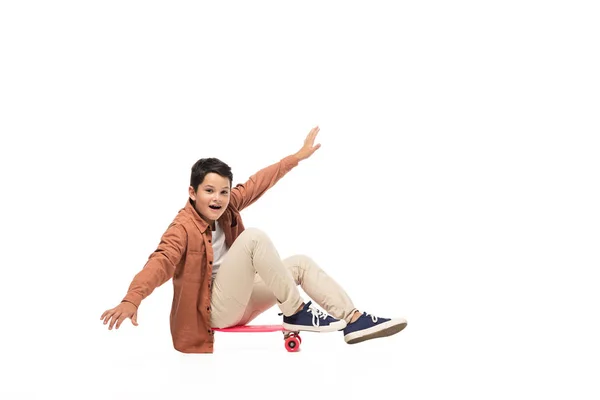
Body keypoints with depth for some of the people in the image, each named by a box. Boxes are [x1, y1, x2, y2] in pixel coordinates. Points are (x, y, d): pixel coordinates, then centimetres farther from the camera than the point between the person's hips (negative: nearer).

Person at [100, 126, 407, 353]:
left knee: (301, 263, 3)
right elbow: (161, 262, -35)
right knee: (254, 237, -25)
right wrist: (131, 300, -53)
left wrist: (298, 156, 14)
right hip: (214, 311, -9)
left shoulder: (226, 208, 3)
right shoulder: (183, 229, -19)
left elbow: (258, 183, 10)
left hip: (238, 304, 9)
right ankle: (296, 313, -19)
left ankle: (354, 320, -6)